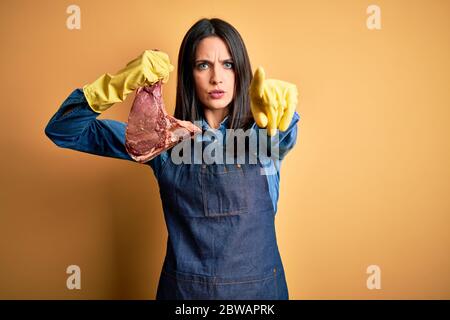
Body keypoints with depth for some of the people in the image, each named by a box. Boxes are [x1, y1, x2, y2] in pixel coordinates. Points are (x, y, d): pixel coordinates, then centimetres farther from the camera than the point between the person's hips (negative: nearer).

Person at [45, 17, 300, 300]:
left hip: (259, 286, 0)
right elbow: (63, 130, -6)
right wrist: (120, 83, -21)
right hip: (182, 287, 1)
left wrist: (274, 104, -52)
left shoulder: (264, 132, -6)